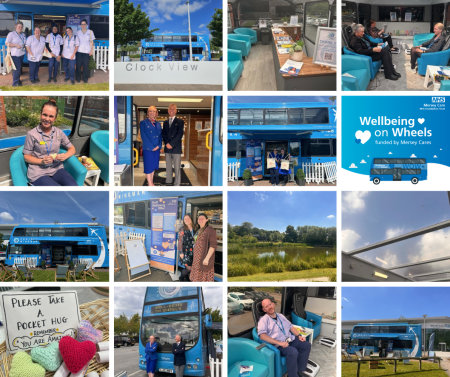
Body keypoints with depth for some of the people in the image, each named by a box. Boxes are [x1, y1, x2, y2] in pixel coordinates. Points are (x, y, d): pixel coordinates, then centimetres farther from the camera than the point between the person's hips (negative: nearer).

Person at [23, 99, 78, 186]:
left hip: (56, 169, 4)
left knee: (73, 186, -26)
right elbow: (26, 157, 2)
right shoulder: (32, 134, -3)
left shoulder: (59, 133, 8)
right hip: (38, 173, -4)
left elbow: (72, 149, 17)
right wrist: (42, 161, -15)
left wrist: (65, 156, -6)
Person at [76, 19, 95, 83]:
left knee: (86, 65, -1)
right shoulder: (78, 32, 7)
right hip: (79, 51, 1)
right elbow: (76, 41, 12)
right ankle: (78, 78, 14)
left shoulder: (90, 32, 2)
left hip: (86, 51, -1)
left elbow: (91, 42, 5)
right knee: (78, 65, 2)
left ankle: (85, 78, 11)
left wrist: (92, 50, 0)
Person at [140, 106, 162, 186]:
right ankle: (150, 184, 1)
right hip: (147, 148, -5)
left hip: (156, 148, 5)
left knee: (154, 165, 9)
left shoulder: (158, 124, 15)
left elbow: (160, 136, 12)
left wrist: (159, 146, -5)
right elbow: (143, 136, -9)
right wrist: (151, 147, -14)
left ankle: (151, 182, 18)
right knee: (148, 166, -3)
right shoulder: (143, 123, -1)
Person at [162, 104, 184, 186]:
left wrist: (171, 144, -12)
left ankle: (177, 184, -2)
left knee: (177, 167, -5)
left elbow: (180, 134, -7)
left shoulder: (180, 121, 2)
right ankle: (168, 182, 13)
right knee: (168, 167, 7)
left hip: (176, 148, -4)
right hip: (167, 148, 5)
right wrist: (167, 143, -7)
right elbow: (163, 134, 10)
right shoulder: (165, 122, 16)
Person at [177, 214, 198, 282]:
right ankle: (181, 278, 20)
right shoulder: (182, 230, -5)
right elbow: (180, 241, -5)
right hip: (186, 251, -4)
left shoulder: (196, 229, 5)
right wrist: (181, 252, -8)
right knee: (189, 268, -6)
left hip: (194, 251, 4)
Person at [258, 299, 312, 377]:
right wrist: (279, 343, -23)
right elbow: (262, 336, -17)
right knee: (293, 352, -33)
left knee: (307, 345, -11)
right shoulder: (264, 320, -3)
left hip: (291, 340, 7)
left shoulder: (281, 316, 20)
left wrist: (299, 336, 4)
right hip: (278, 345, -7)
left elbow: (291, 327, 23)